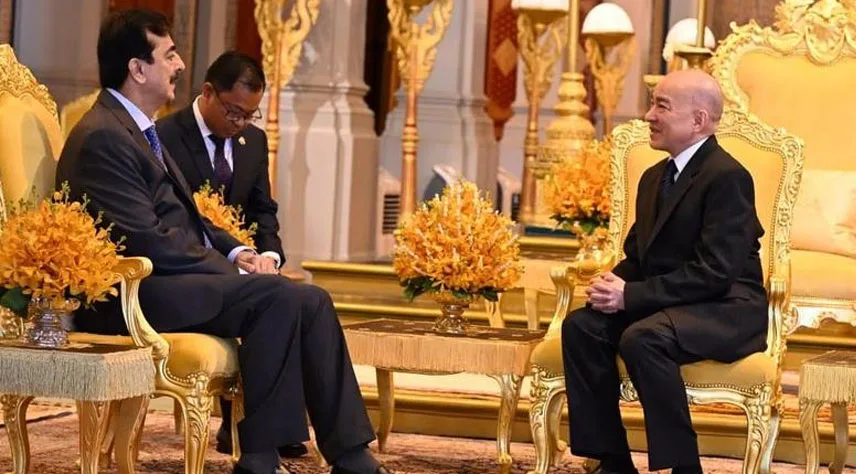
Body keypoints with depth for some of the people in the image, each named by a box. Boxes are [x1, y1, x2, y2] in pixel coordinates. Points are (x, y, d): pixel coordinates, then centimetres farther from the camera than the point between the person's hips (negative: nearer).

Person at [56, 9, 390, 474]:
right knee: (275, 296, -26)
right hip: (135, 293, -10)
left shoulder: (138, 131, 19)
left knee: (311, 301, -4)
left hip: (180, 279, 10)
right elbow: (147, 242, -20)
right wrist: (229, 270, -13)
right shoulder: (102, 138, -14)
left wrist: (235, 252, 6)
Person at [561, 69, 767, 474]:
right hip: (665, 305, 8)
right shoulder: (655, 178, 16)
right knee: (581, 326, -15)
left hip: (726, 311, -8)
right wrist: (613, 285, -5)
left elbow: (714, 272, -21)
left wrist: (631, 295, -22)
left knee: (642, 338, -34)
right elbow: (636, 255, 20)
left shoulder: (727, 177, -14)